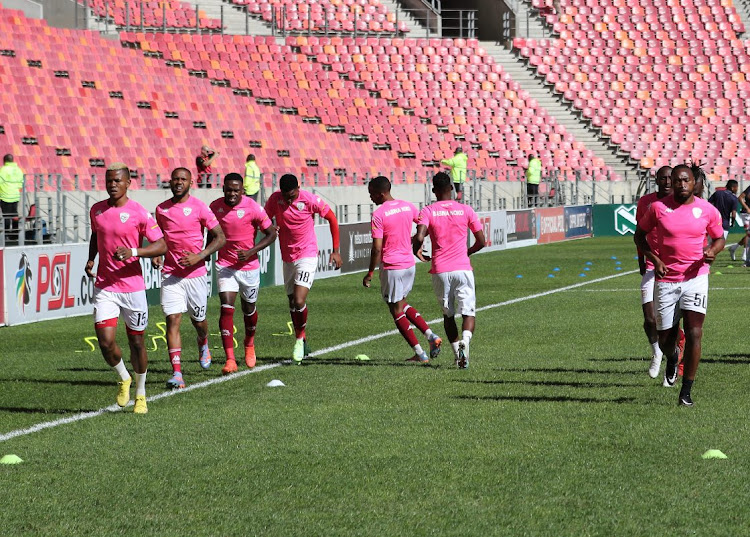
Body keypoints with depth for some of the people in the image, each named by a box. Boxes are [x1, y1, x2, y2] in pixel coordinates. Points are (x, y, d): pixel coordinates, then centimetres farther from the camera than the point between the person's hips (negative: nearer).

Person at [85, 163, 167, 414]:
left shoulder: (139, 213, -9)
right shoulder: (97, 210, 5)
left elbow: (161, 246, -9)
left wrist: (133, 252, -23)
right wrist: (91, 259, 8)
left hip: (133, 287, -2)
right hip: (104, 287, 3)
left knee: (136, 342, 7)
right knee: (105, 342, -11)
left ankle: (140, 394, 26)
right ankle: (123, 379, 18)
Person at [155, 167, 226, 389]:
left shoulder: (199, 207, -7)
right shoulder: (161, 209, 6)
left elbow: (220, 238, -5)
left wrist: (199, 256, -16)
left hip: (196, 273, -2)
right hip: (170, 275, 2)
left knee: (198, 320, 12)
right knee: (173, 319, -10)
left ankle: (203, 345, 48)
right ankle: (177, 373, -14)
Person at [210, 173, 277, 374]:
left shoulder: (253, 208, -14)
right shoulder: (215, 206, -4)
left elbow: (271, 233, -8)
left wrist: (251, 252, -19)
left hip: (249, 267, -1)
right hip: (225, 265, 1)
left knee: (249, 308, 15)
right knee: (227, 308, -14)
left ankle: (249, 344, 46)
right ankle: (230, 359, -18)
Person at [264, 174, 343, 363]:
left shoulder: (310, 200, -14)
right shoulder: (275, 199, -5)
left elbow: (332, 219, -3)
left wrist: (336, 251, -2)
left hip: (307, 256, -4)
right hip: (287, 258, 4)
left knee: (299, 301, -16)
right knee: (292, 302, 11)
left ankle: (300, 338, 6)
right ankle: (299, 341, 27)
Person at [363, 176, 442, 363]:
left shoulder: (378, 215, -15)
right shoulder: (408, 207, 4)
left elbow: (377, 248, -18)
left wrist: (370, 273, -10)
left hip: (391, 267, -7)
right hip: (410, 263, 7)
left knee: (397, 311, 4)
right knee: (402, 304, 23)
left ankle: (420, 353, 1)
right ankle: (431, 335, 7)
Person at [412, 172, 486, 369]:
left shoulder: (428, 211, -2)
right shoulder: (466, 210, 2)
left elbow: (419, 237, -17)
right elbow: (481, 241, 4)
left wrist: (417, 251, 5)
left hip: (440, 271, 0)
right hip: (462, 268, 0)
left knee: (448, 315, 17)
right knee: (468, 313, 1)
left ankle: (458, 355, 15)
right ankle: (464, 341, -29)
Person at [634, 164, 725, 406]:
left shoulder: (707, 210, 0)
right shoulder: (658, 207, -2)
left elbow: (719, 238, 13)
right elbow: (640, 234, 9)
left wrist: (712, 251, -10)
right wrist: (654, 259, -6)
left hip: (696, 277, -1)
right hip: (666, 280, 1)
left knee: (694, 334, -13)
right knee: (665, 339, 5)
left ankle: (686, 392, -4)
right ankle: (672, 358, 45)